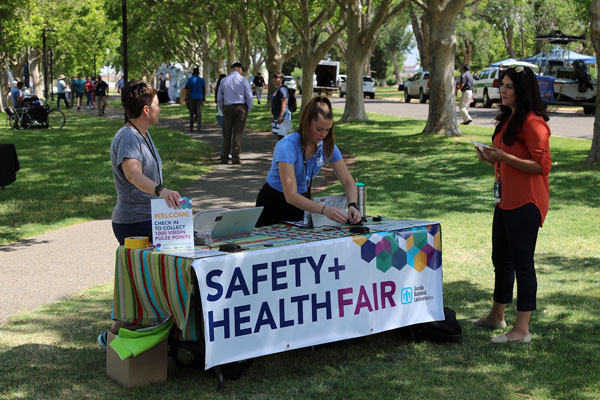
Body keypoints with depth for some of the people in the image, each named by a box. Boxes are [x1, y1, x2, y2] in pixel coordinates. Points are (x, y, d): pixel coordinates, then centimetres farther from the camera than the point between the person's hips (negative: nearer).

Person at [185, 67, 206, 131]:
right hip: (199, 98, 1)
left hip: (192, 98, -1)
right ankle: (199, 127, -10)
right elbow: (204, 90, 6)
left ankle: (191, 127, 8)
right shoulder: (202, 80, 3)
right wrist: (203, 98, 17)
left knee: (191, 113, 8)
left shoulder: (190, 79, -3)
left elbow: (189, 89, -9)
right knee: (199, 113, -2)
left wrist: (188, 99, -7)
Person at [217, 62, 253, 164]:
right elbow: (249, 96, -5)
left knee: (227, 134, 8)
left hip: (227, 108, 3)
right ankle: (235, 158, -3)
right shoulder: (243, 80, -3)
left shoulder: (224, 81, 6)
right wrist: (249, 110, 5)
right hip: (240, 107, -2)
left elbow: (219, 98, 8)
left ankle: (225, 158, 7)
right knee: (238, 134, 0)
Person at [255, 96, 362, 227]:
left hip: (302, 202, 5)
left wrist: (352, 205, -27)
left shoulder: (327, 145, -9)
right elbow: (290, 196, -34)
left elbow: (348, 182, -5)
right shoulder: (287, 146, -27)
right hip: (274, 205, -5)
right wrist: (325, 210, -45)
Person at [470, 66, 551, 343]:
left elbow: (542, 165, -21)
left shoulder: (533, 123, -16)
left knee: (522, 263, -5)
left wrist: (504, 157, -25)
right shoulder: (508, 119, 15)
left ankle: (522, 329, 2)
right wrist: (492, 157, 8)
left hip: (526, 204, -10)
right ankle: (497, 316, 34)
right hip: (505, 201, 10)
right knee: (501, 259, 19)